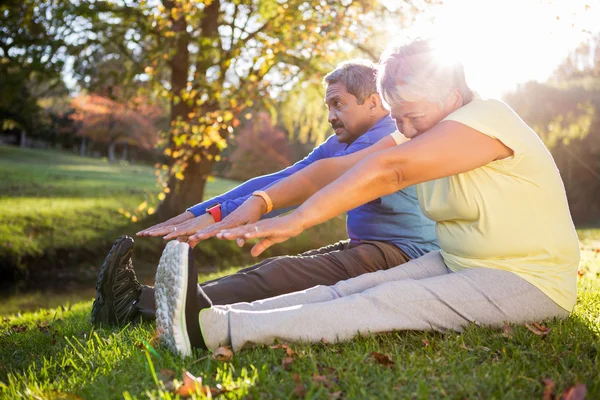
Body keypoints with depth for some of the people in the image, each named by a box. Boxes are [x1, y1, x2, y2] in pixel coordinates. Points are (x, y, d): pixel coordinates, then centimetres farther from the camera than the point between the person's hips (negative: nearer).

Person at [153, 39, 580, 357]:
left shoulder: (487, 118, -21)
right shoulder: (416, 135, 5)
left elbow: (388, 170, -33)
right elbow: (337, 168, -6)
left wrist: (298, 220, -37)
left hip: (530, 281, -7)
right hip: (458, 264, 8)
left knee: (386, 304, -27)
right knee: (351, 289, -14)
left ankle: (218, 330, -36)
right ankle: (214, 319, -24)